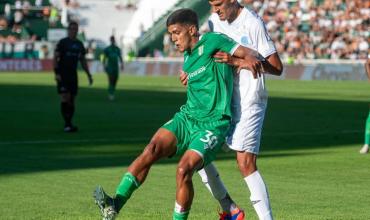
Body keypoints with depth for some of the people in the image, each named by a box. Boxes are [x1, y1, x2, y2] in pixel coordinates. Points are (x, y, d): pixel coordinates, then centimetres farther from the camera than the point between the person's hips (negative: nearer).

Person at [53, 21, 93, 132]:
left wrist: (89, 75, 15)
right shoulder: (62, 42, -4)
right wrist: (56, 73, -18)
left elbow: (83, 61, 21)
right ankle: (67, 124, -16)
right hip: (62, 75, -6)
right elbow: (55, 58, -8)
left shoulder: (79, 44, 14)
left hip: (73, 75, 6)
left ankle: (68, 124, 7)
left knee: (71, 100, 3)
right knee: (65, 98, -14)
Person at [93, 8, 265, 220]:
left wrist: (250, 60, -29)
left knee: (184, 170, -23)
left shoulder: (212, 42, -6)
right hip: (186, 117, 6)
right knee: (152, 149, -18)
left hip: (212, 125, -6)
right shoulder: (188, 56, 17)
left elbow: (248, 53, -10)